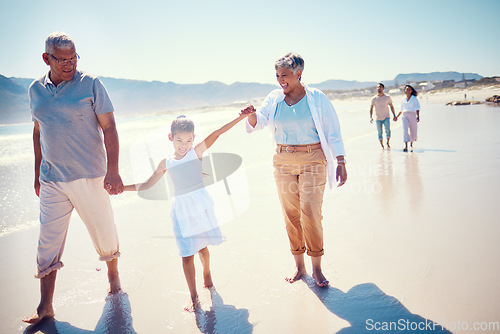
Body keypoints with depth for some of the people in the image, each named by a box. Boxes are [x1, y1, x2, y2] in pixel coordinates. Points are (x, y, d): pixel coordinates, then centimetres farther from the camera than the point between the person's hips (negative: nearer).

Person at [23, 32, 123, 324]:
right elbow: (38, 132, 18)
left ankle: (113, 275, 37)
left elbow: (109, 128, -8)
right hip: (51, 179, 4)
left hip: (89, 175, -3)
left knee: (104, 232, 10)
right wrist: (38, 172, 18)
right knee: (48, 242, 4)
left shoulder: (90, 84, -5)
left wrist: (113, 170, -16)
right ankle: (45, 306, 15)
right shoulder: (36, 90, 8)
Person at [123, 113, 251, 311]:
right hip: (181, 210, 1)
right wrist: (121, 187, 13)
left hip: (201, 205, -1)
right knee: (187, 254, 1)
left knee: (202, 246, 14)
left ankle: (206, 273, 46)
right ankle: (193, 297, 15)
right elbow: (147, 185, 17)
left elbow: (217, 133, -6)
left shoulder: (197, 152, 1)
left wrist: (241, 117, -11)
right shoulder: (166, 163, 8)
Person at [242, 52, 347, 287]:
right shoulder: (274, 99, 5)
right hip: (283, 161, 4)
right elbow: (258, 123, 8)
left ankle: (317, 268, 8)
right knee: (291, 215, 6)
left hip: (312, 160, -3)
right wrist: (252, 115, -16)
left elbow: (333, 133, -1)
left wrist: (341, 163, -5)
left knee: (310, 213, -10)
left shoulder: (317, 98, -3)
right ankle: (299, 267, 21)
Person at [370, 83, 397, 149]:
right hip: (378, 118, 0)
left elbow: (391, 106, 10)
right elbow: (371, 108, -4)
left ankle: (388, 143, 6)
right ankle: (382, 146, 11)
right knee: (380, 132, 0)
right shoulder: (374, 98, -1)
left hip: (386, 117, 0)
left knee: (388, 130, -15)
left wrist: (394, 115, 5)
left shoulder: (387, 97, 2)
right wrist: (371, 117, -17)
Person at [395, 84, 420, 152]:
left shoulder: (414, 98, 5)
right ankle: (406, 147, -23)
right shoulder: (403, 99, 15)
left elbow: (417, 108, -2)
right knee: (405, 130, -16)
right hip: (405, 116, 2)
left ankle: (411, 145, 30)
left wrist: (418, 116, -15)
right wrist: (397, 116, 28)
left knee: (413, 131, 5)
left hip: (412, 115, -2)